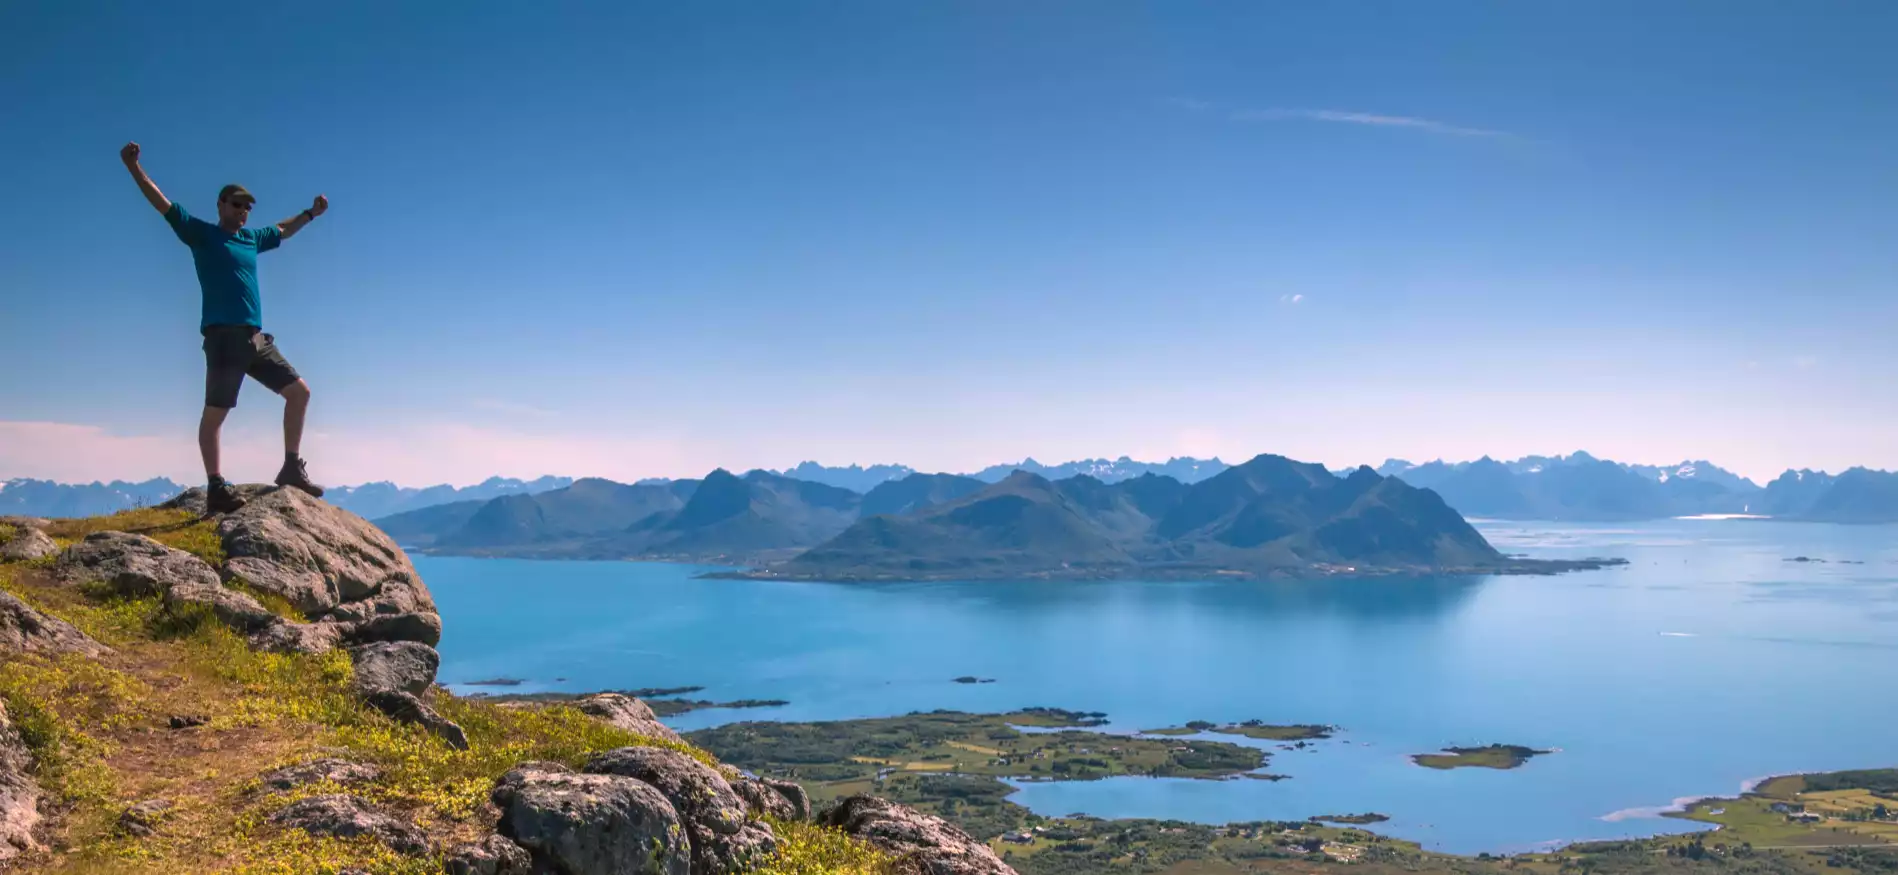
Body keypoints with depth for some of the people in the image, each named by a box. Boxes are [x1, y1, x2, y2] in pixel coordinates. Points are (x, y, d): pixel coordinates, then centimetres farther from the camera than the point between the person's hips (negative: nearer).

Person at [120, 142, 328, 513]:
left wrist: (310, 213, 44)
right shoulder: (202, 234, 3)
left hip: (257, 338, 7)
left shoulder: (252, 239, 20)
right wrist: (133, 165, -13)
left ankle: (292, 468, 12)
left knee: (299, 391, 5)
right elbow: (162, 204, -4)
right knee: (215, 412, -4)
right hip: (224, 336, -7)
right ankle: (215, 487, -1)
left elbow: (282, 231, 39)